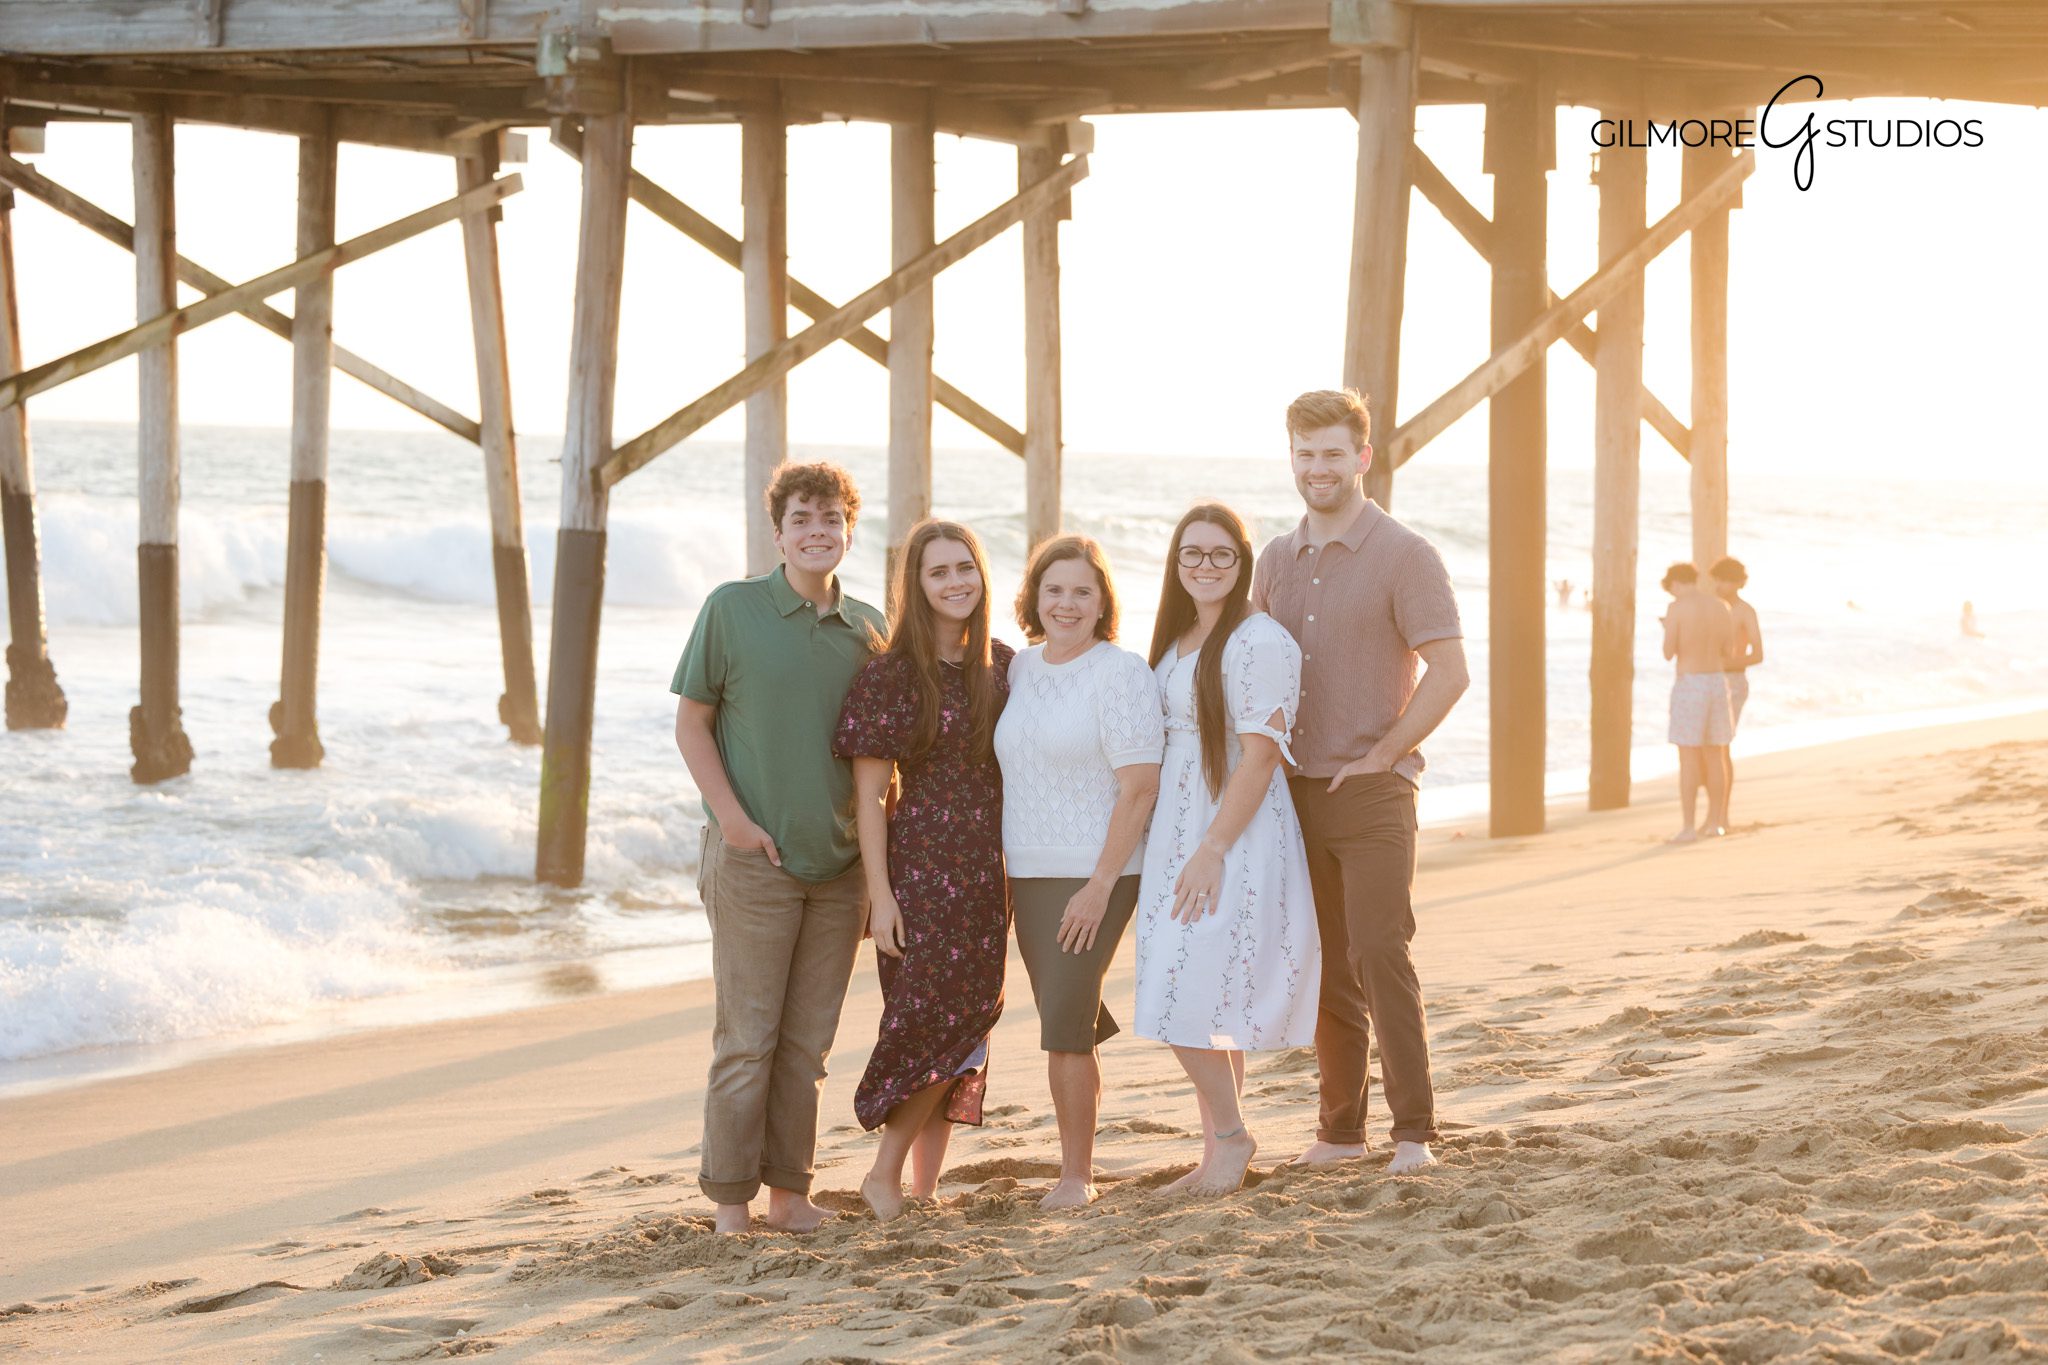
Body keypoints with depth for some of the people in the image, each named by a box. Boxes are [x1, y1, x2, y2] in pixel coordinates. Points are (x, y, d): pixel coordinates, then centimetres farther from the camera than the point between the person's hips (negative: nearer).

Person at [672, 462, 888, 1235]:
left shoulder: (868, 629, 8)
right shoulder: (732, 609, -3)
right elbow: (691, 721, -1)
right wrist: (731, 817, -11)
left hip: (840, 864, 4)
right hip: (754, 858, -4)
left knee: (808, 1041, 8)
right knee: (747, 1037, -3)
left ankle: (789, 1192, 16)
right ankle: (731, 1200, 4)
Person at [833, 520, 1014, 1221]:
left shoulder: (1002, 668, 8)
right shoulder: (891, 674, -6)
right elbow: (869, 793, -7)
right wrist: (880, 894, -12)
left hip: (986, 872, 5)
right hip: (919, 867, -5)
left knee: (968, 1027, 5)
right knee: (934, 1024, -10)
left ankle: (924, 1187, 13)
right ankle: (885, 1174, 5)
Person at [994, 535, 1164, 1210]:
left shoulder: (1121, 674, -10)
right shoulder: (1019, 670, 11)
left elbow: (1140, 788, -14)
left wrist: (1100, 886, -18)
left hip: (1094, 875, -6)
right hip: (1027, 874, 6)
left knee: (1064, 1022, -9)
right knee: (1064, 1020, 11)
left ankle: (1076, 1175, 0)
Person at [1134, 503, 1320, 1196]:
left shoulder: (1259, 641, -13)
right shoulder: (1176, 642, 14)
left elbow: (1260, 754, -18)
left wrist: (1212, 850, -21)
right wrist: (1180, 850, 13)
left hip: (1235, 840, -8)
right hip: (1175, 839, 8)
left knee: (1190, 1002, -12)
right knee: (1202, 1009, 10)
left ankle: (1230, 1133, 5)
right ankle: (1216, 1156, 16)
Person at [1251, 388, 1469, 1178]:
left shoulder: (1402, 556, -6)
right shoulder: (1276, 563, 12)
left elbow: (1448, 672, -11)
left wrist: (1379, 756, -13)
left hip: (1372, 790, -5)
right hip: (1296, 790, 5)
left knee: (1381, 954, -12)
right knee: (1325, 966, 8)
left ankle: (1414, 1131, -8)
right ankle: (1340, 1127, 15)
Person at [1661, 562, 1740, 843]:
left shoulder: (1676, 608, -12)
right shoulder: (1722, 607, 6)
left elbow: (1668, 653, -11)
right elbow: (1730, 654, 10)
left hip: (1688, 686, -5)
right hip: (1718, 683, 6)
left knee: (1688, 759, -3)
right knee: (1714, 756, 15)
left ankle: (1688, 828, -6)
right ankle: (1715, 823, 19)